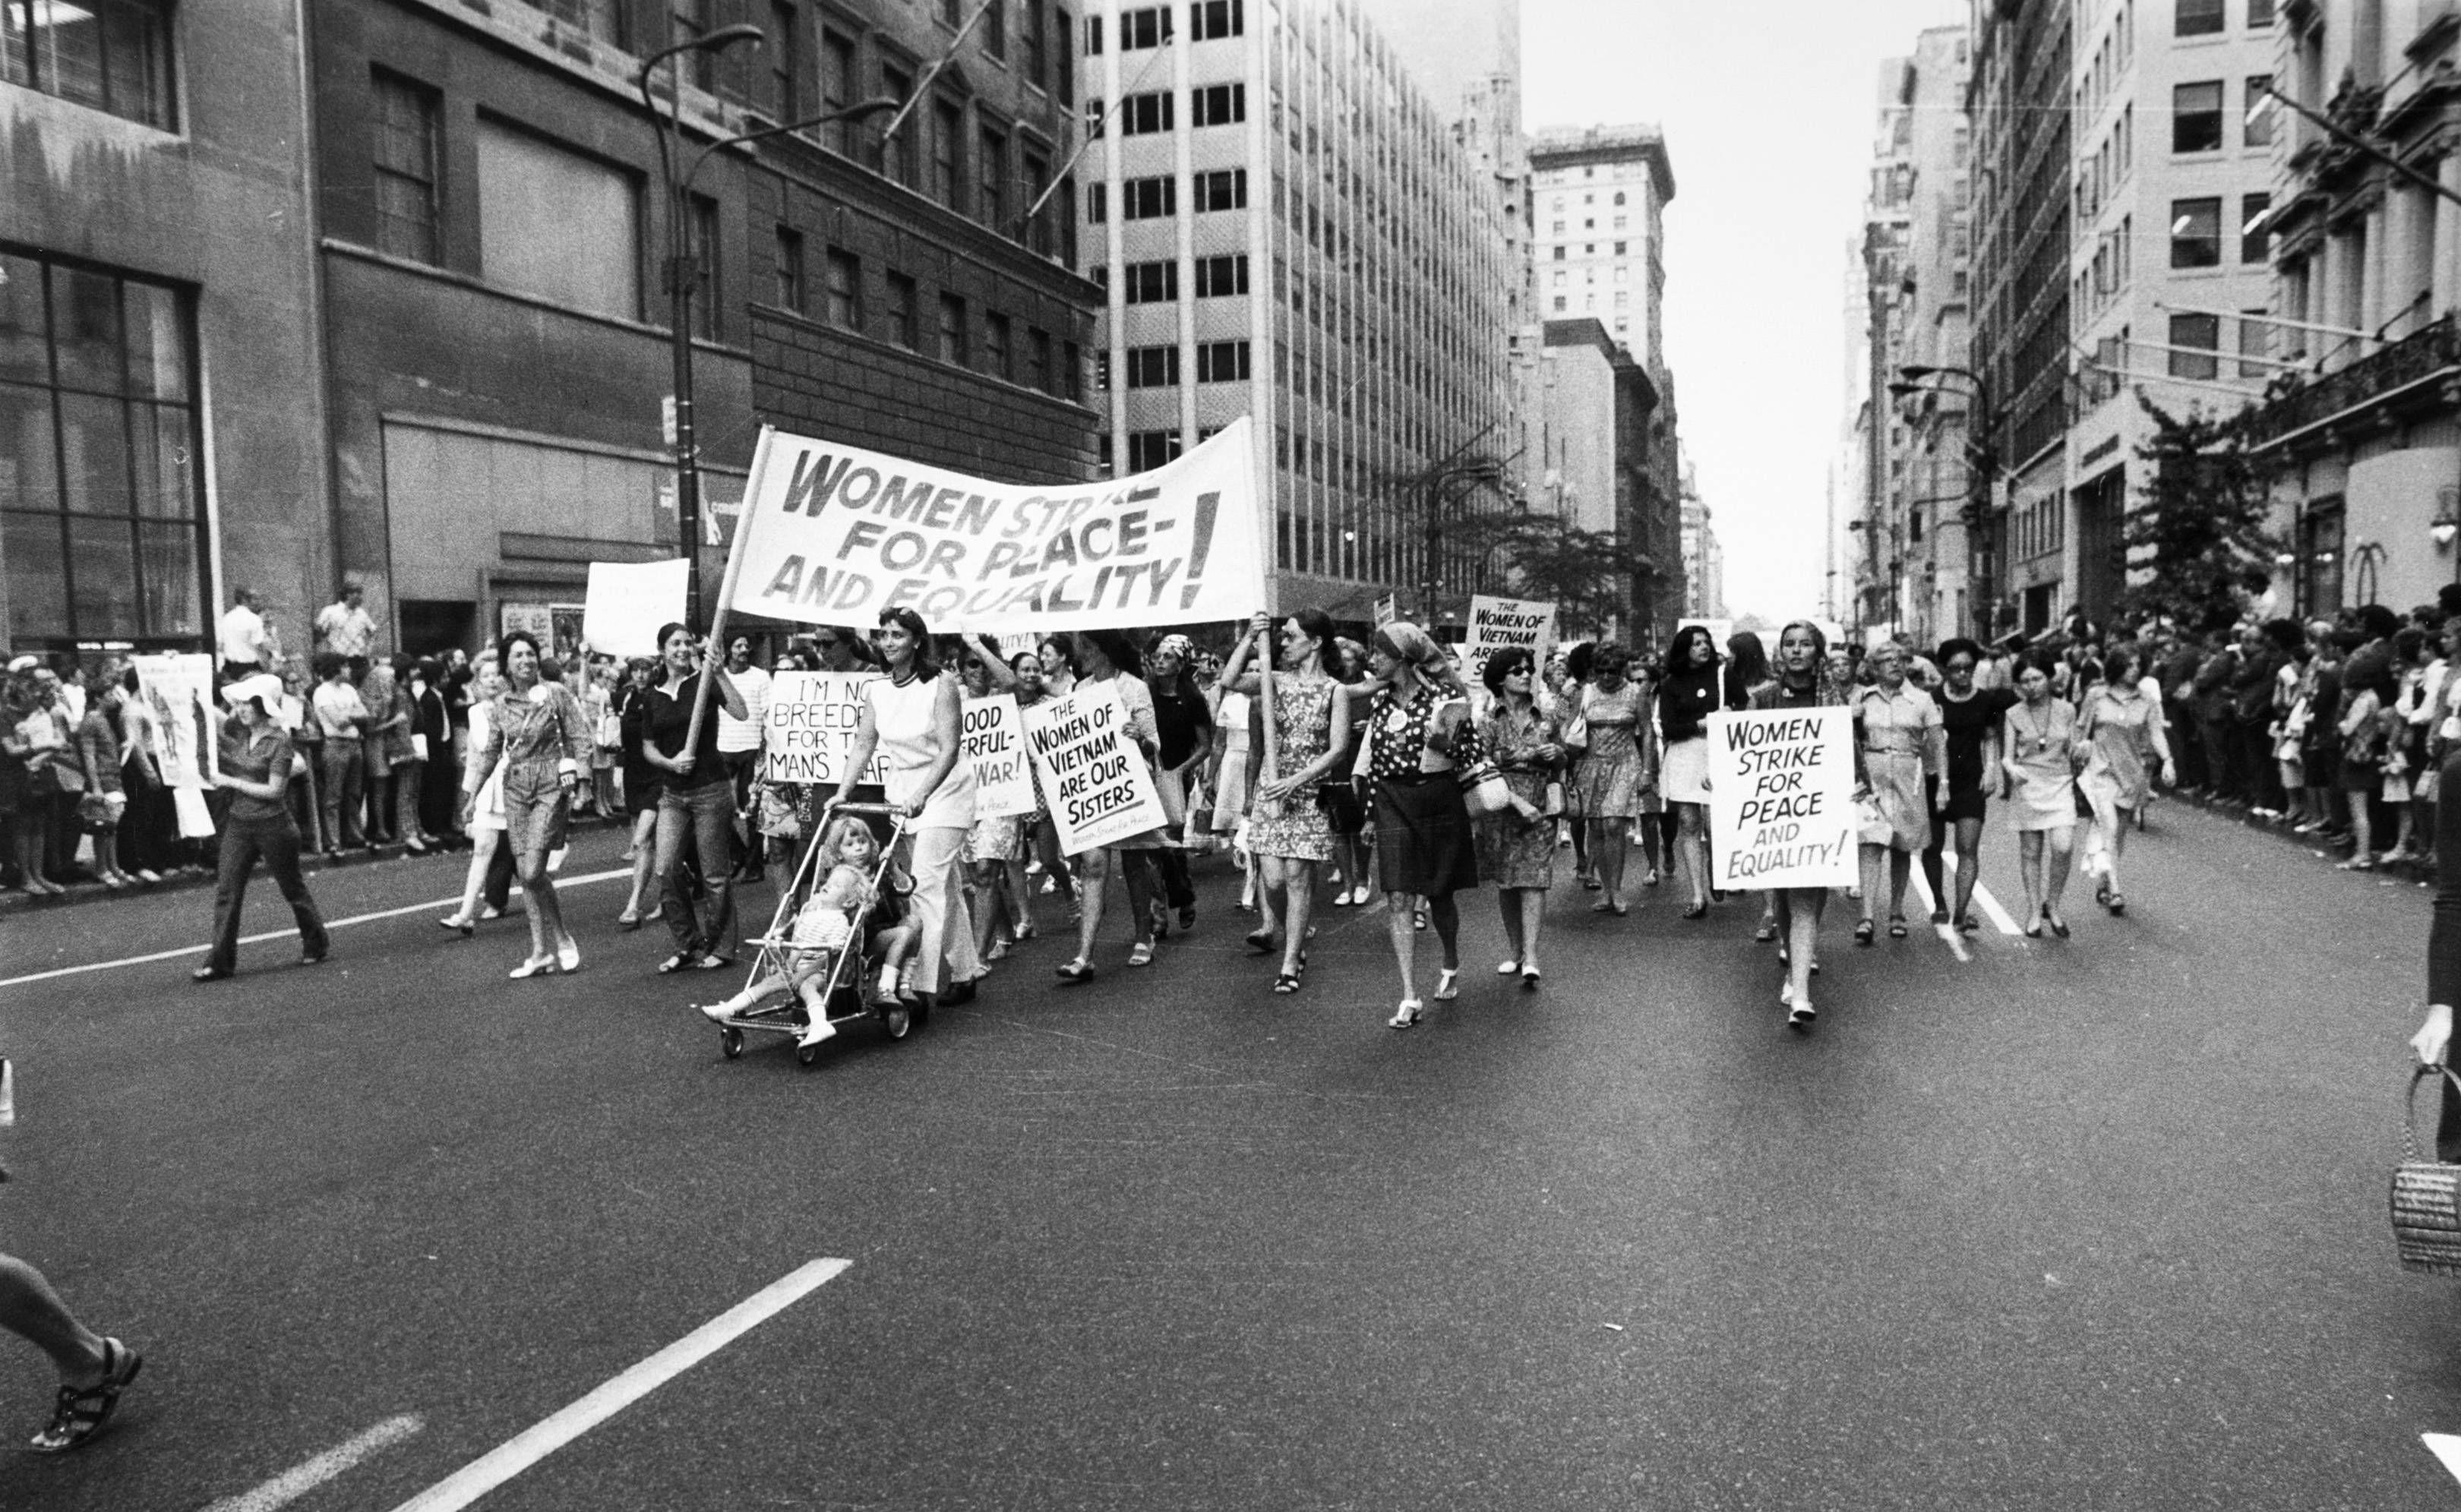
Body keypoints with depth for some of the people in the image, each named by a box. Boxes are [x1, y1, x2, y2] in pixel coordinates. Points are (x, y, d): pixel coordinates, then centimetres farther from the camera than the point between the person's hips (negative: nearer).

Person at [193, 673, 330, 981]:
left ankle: (316, 943, 29)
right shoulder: (237, 732, 4)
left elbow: (274, 790, -17)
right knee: (227, 890, -1)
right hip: (238, 823, 6)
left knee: (292, 887, 10)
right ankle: (220, 961, 1)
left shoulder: (279, 742, -14)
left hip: (272, 825, -6)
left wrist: (231, 782, -16)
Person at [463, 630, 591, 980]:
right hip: (516, 789, 5)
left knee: (533, 871, -15)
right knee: (525, 875, 4)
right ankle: (542, 953, 12)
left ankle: (563, 940, 4)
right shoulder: (499, 705, 7)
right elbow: (491, 751, 15)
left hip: (552, 786, -5)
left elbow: (580, 738, -4)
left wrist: (576, 781, -13)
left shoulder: (556, 693, -5)